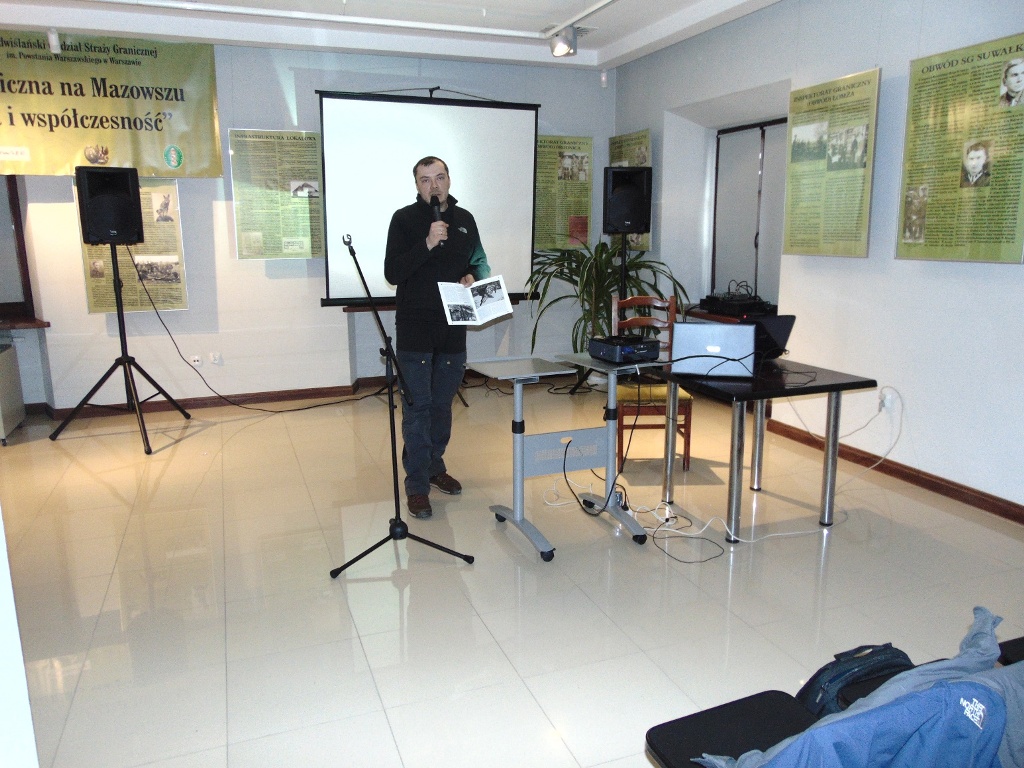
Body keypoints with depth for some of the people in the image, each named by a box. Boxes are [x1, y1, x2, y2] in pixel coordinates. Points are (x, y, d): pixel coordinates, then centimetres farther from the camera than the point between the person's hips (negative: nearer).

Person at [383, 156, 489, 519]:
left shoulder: (464, 219, 9)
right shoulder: (404, 219, -4)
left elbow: (477, 262, 19)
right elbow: (392, 272, -12)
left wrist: (472, 277, -4)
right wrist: (427, 244, -23)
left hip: (452, 327, 4)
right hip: (414, 329, -4)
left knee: (442, 404, 15)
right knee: (417, 406, -2)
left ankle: (435, 466, 32)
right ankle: (417, 485, 6)